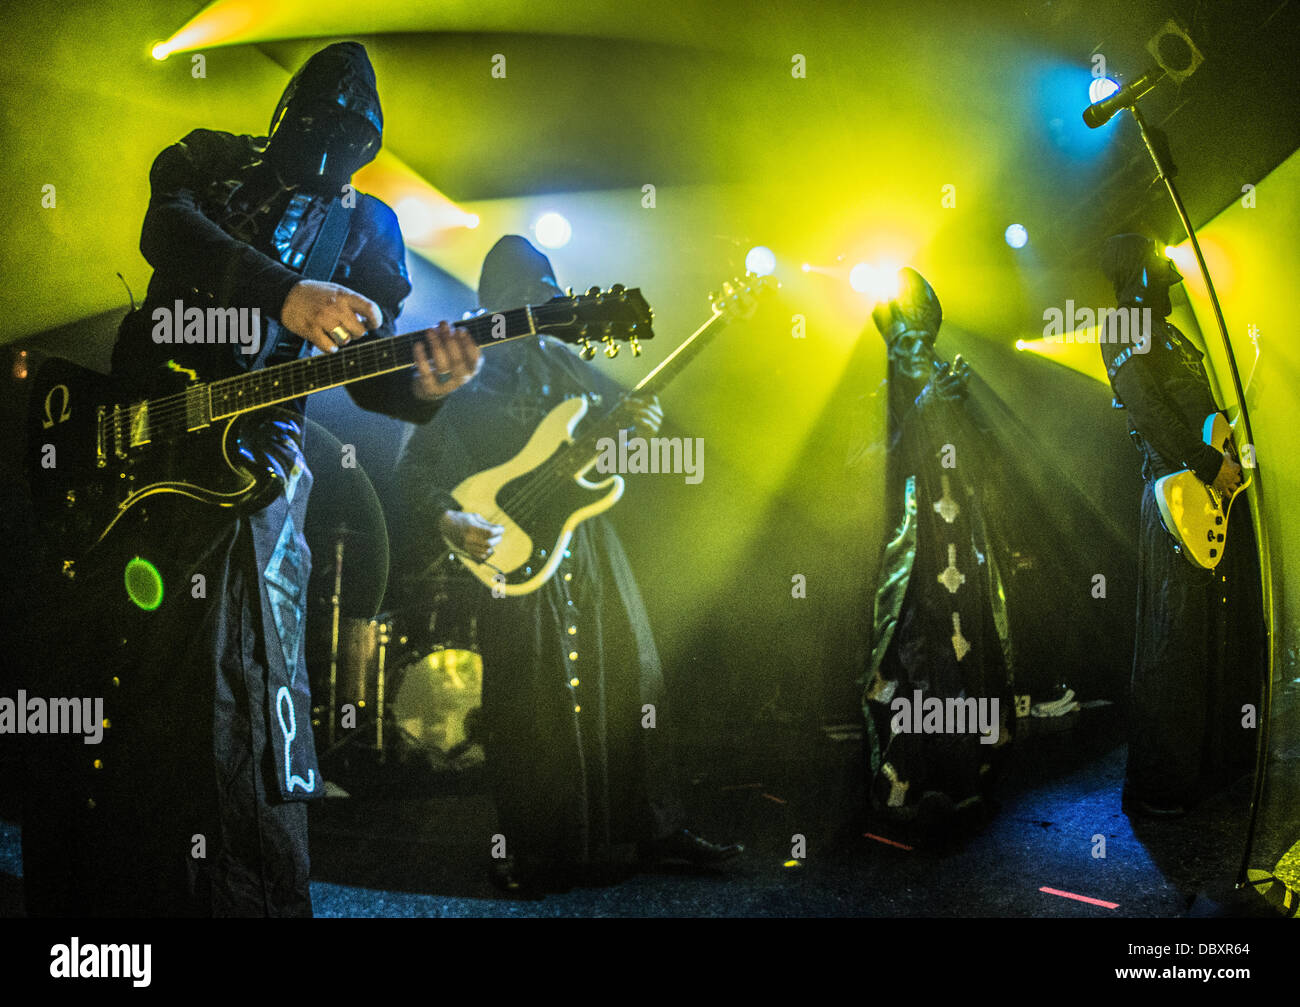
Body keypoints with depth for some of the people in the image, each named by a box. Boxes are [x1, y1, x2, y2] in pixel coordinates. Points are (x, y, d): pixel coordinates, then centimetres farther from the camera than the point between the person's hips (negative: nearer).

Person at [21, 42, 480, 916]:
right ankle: (84, 888, 18)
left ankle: (239, 894, -3)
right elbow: (166, 230, -11)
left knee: (235, 698, -14)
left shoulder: (368, 227, 14)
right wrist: (285, 296, -26)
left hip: (249, 461, -1)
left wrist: (424, 385, -21)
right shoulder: (210, 161, 13)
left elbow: (368, 373, 4)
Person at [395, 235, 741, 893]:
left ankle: (655, 826, 17)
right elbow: (414, 468, -5)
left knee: (631, 676, 7)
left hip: (588, 544, 6)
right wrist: (449, 522, -20)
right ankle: (530, 852, 9)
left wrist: (639, 422, -1)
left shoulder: (559, 360, 13)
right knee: (530, 707, -4)